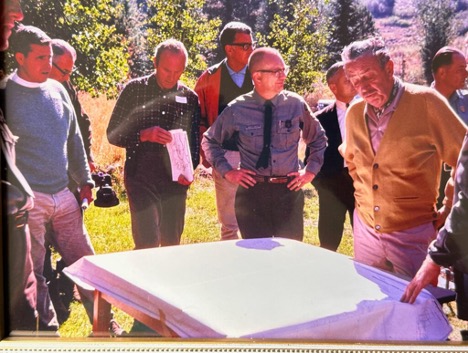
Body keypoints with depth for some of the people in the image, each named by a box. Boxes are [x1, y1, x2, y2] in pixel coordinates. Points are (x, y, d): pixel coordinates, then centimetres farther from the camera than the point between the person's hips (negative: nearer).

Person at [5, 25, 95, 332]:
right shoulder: (7, 94, -7)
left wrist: (85, 180, 16)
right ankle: (48, 330, 18)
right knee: (33, 274, 3)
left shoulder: (57, 90, 9)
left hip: (63, 197, 5)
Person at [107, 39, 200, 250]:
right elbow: (113, 134, -1)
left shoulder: (190, 98, 7)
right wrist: (144, 135, -18)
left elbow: (195, 139, 13)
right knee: (148, 243, -11)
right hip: (141, 178, -3)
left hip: (176, 180, 3)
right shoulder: (134, 90, 0)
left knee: (172, 244, 10)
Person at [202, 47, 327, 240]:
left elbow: (318, 139, 17)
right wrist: (227, 171, 2)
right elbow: (209, 141, 11)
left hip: (289, 190, 1)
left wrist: (310, 170, 7)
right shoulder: (237, 110, -4)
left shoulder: (296, 104, 0)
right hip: (252, 192, -1)